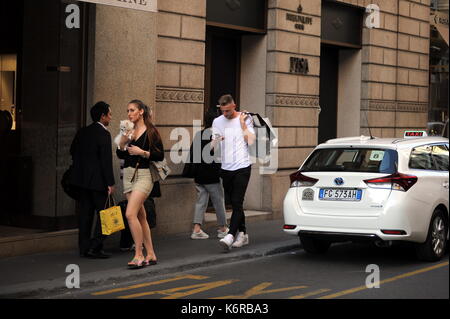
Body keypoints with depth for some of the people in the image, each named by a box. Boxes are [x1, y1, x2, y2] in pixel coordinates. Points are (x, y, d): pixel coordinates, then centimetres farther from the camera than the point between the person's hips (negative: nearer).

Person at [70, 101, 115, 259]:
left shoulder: (82, 132, 10)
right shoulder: (103, 134, -13)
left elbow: (73, 151, 19)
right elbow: (106, 160, -17)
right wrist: (110, 183, -15)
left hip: (82, 179, 8)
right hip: (98, 180, -8)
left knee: (85, 213, 11)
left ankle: (84, 248, 13)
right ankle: (95, 247, -6)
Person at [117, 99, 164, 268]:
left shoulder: (151, 131, -6)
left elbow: (160, 155, -8)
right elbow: (120, 155, 15)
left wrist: (142, 152, -17)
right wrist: (122, 143, -3)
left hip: (143, 175, -7)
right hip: (128, 175, 7)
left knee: (130, 214, -18)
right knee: (141, 217, 9)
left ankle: (139, 255, -12)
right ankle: (150, 255, 16)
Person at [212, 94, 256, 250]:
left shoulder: (245, 119, 0)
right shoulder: (217, 122, 10)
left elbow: (251, 141, -9)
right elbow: (212, 145, 13)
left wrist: (243, 124, -11)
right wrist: (215, 140, -9)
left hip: (242, 167, -5)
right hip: (226, 168, 5)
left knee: (237, 203, -14)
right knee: (235, 204, 11)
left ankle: (230, 236, -24)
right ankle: (242, 233, 21)